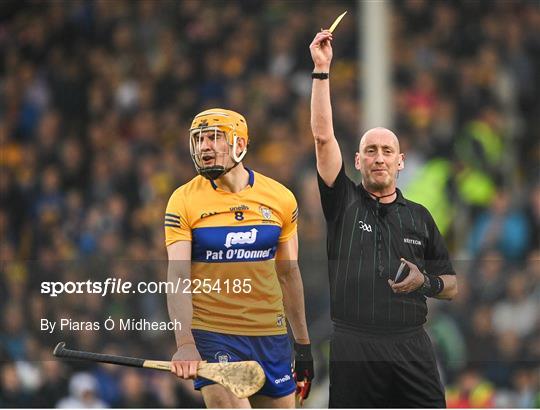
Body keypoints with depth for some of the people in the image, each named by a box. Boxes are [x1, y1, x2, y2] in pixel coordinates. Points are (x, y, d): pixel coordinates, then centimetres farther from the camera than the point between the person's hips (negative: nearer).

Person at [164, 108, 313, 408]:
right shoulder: (184, 201, -4)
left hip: (271, 335, 3)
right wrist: (185, 344, -25)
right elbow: (178, 277, -11)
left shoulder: (281, 199, 4)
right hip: (212, 335, -3)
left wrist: (303, 344, 14)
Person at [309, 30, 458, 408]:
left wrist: (426, 283, -5)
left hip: (411, 346, 1)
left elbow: (452, 286, 18)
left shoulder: (419, 217, 15)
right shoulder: (343, 203, 9)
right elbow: (323, 136, -2)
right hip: (353, 346, -1)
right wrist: (322, 70, -7)